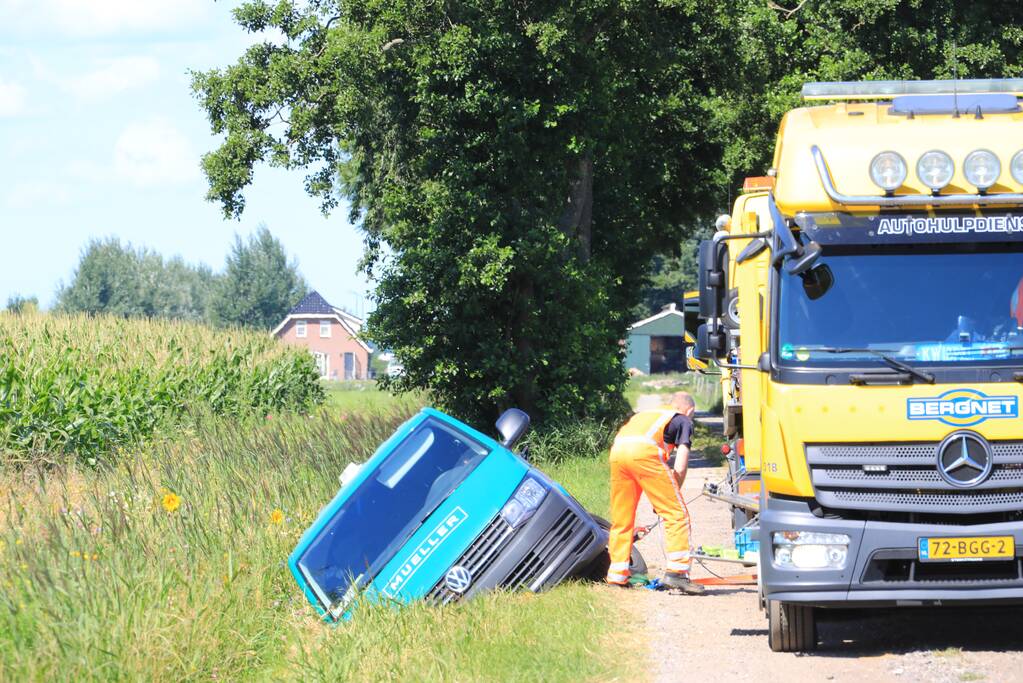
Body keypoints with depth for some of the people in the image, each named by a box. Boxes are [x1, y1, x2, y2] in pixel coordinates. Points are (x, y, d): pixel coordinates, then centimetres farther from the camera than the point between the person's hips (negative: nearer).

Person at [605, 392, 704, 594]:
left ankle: (617, 576, 22)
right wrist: (673, 493, 22)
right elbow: (680, 467, 9)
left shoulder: (645, 414, 38)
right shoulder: (684, 421, 21)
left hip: (617, 449, 6)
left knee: (621, 518, 18)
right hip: (644, 450, -6)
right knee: (676, 514, 2)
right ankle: (676, 572, -7)